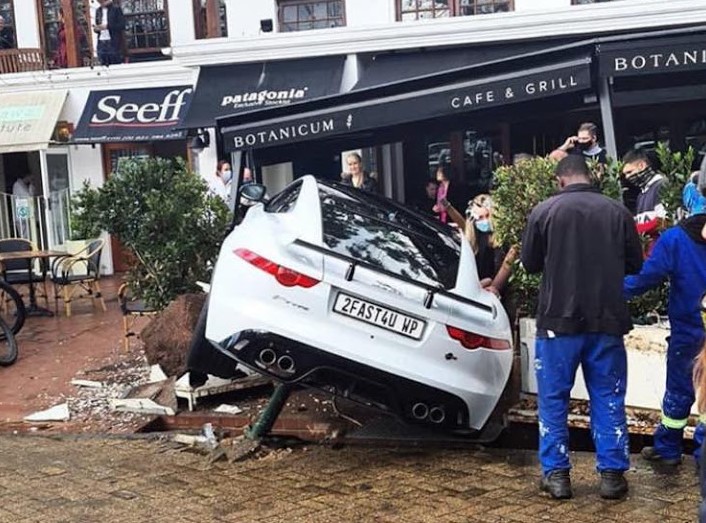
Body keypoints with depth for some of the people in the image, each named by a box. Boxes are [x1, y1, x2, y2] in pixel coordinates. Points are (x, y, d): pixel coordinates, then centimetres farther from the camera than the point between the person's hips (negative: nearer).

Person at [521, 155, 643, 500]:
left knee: (554, 399, 9)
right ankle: (612, 474, 15)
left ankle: (556, 474, 13)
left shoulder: (544, 211, -6)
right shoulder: (617, 211, -1)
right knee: (608, 399, 11)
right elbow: (635, 264, 9)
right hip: (606, 320, 2)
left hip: (559, 319, -2)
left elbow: (530, 264, 4)